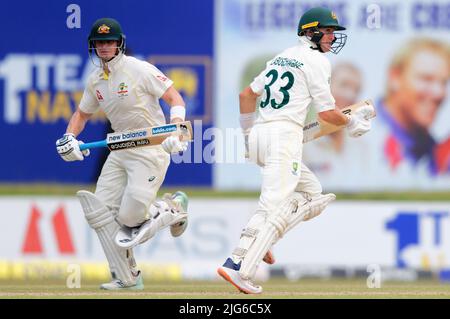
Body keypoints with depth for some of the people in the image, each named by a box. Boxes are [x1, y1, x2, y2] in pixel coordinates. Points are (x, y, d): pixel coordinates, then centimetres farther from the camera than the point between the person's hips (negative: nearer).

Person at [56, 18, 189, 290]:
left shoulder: (139, 70, -13)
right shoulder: (95, 80, 8)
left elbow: (175, 98, -15)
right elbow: (82, 114, 21)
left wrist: (175, 131, -31)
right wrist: (69, 138, 1)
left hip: (151, 150, -7)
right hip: (120, 152, 7)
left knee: (130, 217, -15)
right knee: (100, 210, -4)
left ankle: (173, 207, 17)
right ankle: (128, 278, 3)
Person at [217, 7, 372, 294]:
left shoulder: (283, 57, 22)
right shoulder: (317, 60, -3)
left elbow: (247, 94, 26)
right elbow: (327, 112, -5)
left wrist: (247, 131, 34)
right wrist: (352, 122, 14)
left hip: (259, 136, 9)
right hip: (285, 134, -9)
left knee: (311, 191, 18)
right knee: (275, 206, -15)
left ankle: (259, 243, 1)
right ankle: (240, 269, -27)